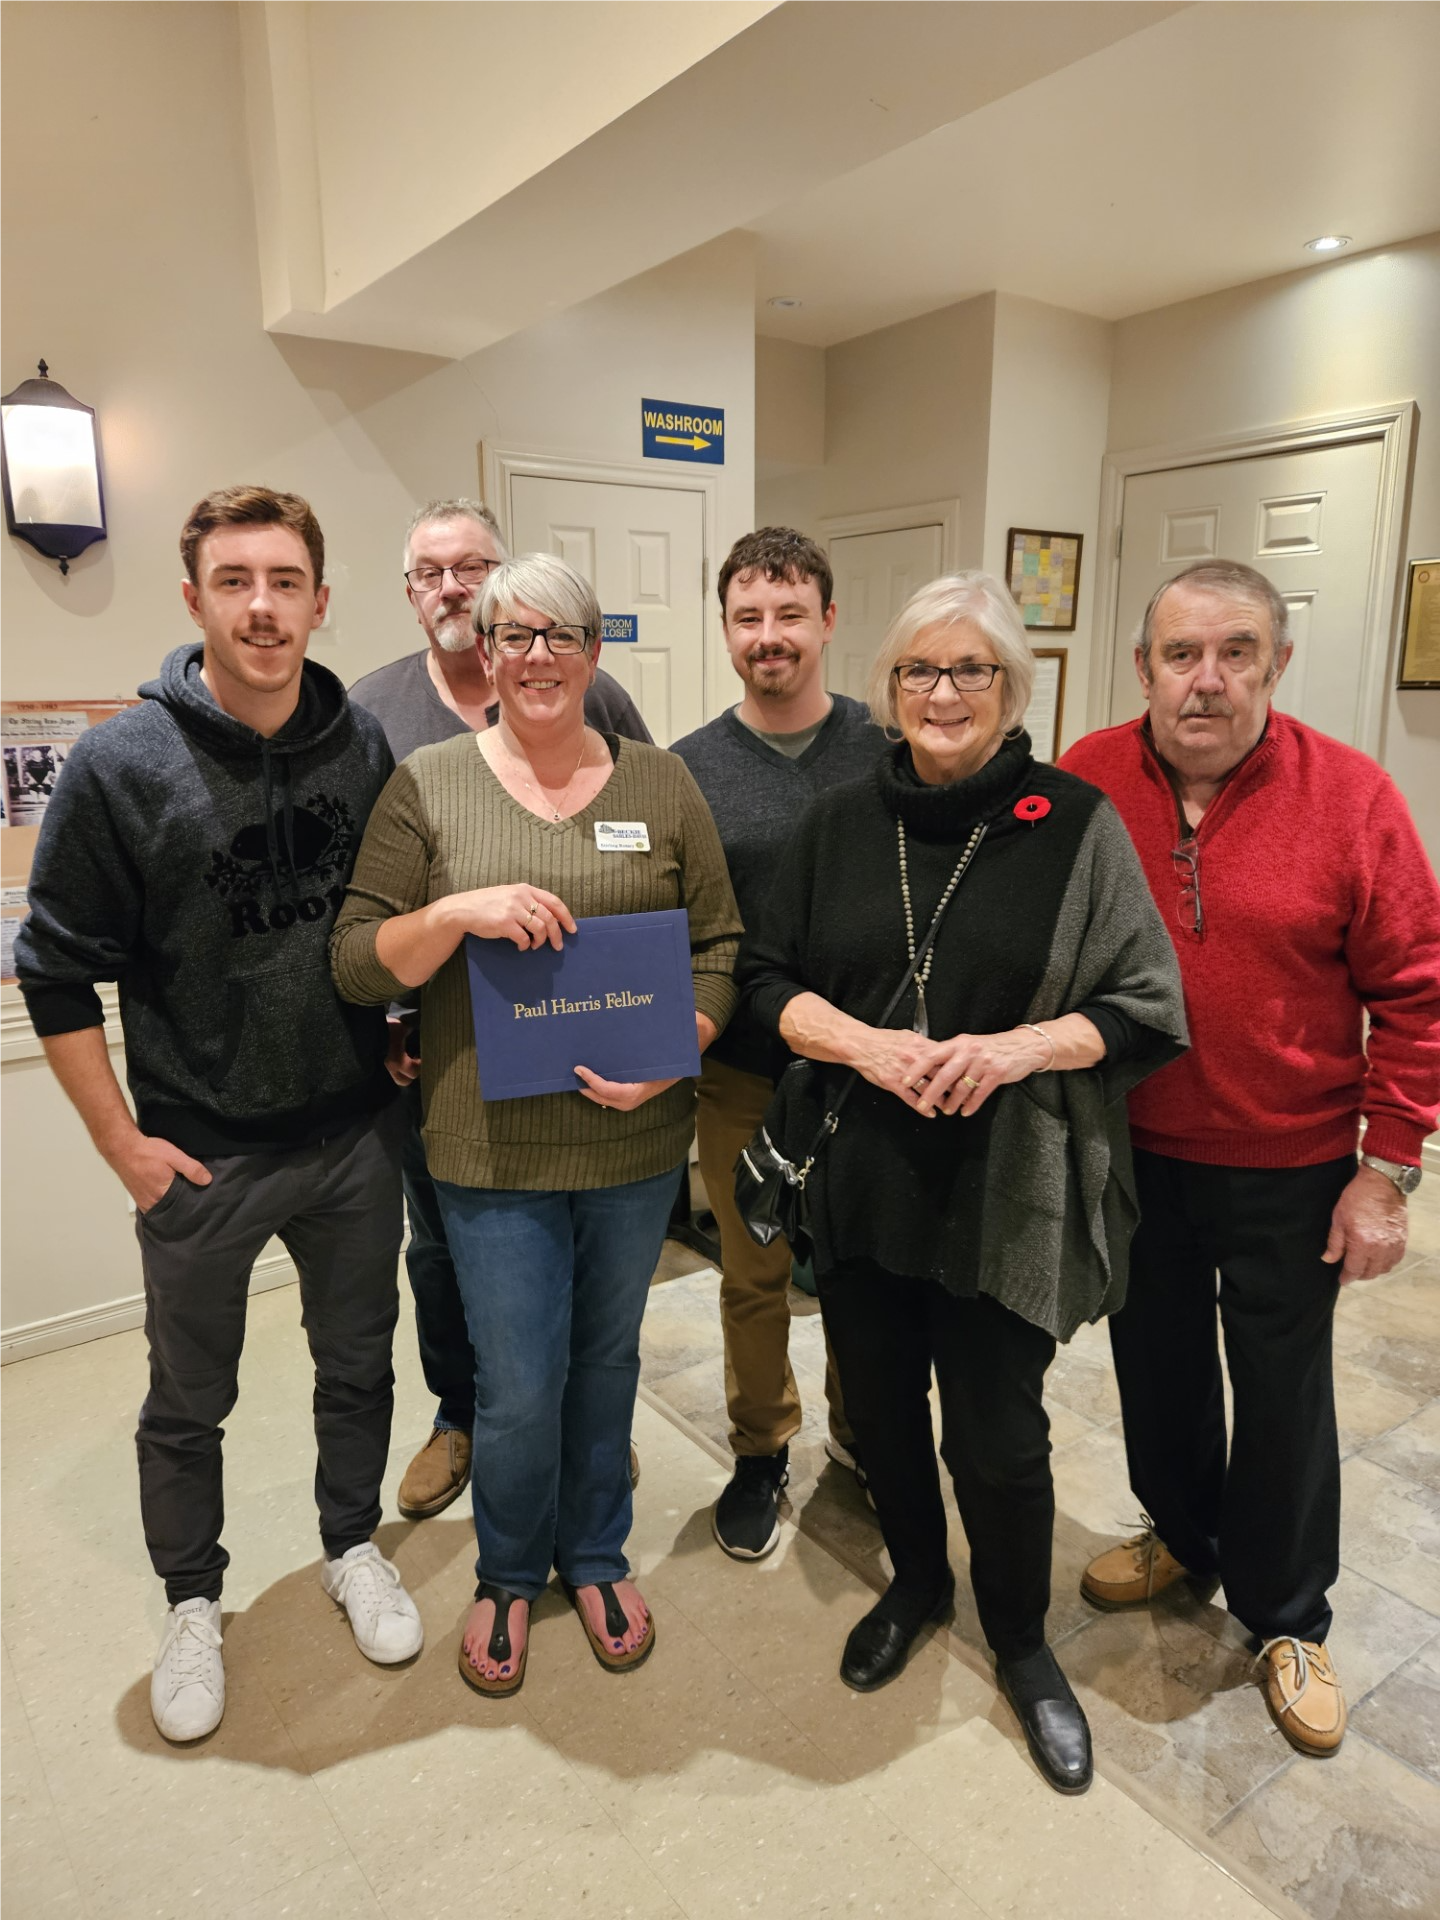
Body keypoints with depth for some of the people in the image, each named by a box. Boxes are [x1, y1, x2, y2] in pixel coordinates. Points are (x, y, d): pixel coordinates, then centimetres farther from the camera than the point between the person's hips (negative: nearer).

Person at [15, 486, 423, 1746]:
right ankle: (192, 1603, 42)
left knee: (358, 1366, 19)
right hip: (202, 1155, -2)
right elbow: (58, 970, -7)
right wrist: (123, 1144, -8)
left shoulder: (366, 746, -4)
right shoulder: (120, 766, -12)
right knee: (188, 1404, 17)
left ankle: (353, 1546, 44)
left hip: (355, 1135, 3)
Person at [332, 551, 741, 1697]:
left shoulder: (661, 783, 3)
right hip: (494, 1145, -1)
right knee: (518, 1392, 7)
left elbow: (719, 945, 3)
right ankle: (509, 1576, 38)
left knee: (607, 1360, 19)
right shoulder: (429, 785, -2)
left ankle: (597, 1556, 45)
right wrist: (457, 911, -21)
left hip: (636, 1142, 2)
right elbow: (357, 963, -3)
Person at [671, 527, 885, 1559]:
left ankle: (859, 1427, 43)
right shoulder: (687, 768, -2)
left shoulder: (889, 751, -3)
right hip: (743, 1078, 0)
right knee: (754, 1273, 15)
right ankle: (762, 1450, 39)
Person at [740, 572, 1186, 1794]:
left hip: (1005, 1198, -3)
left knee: (997, 1438, 9)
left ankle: (1022, 1642, 39)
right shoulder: (841, 824, 4)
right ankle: (916, 1581, 49)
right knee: (881, 1407, 19)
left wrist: (1020, 1047, -21)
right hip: (861, 1185, 3)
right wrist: (863, 1044, -14)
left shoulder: (1076, 825, -6)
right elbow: (766, 979, 4)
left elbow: (1150, 1010, -5)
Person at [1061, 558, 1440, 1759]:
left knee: (1284, 1395, 13)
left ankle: (1287, 1618, 38)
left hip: (1288, 1168, -2)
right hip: (1131, 1153, 2)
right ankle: (1180, 1535, 49)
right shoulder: (1085, 785, -8)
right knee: (1156, 1364, 21)